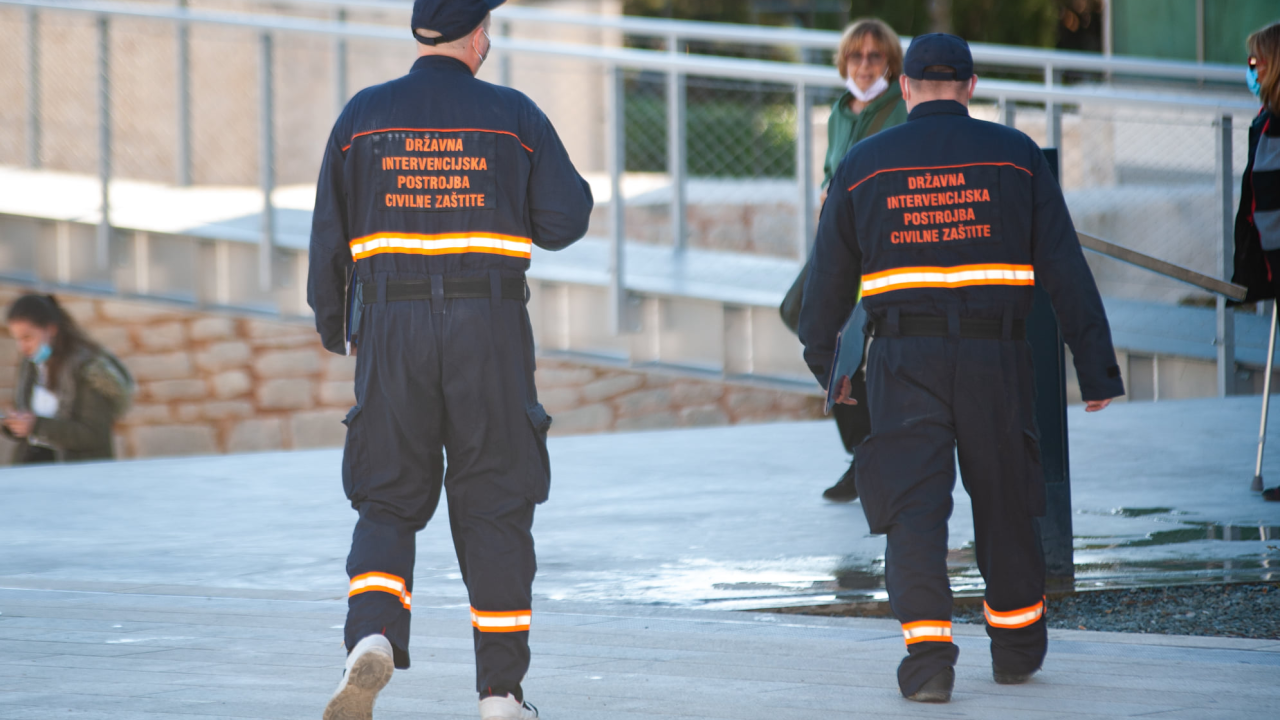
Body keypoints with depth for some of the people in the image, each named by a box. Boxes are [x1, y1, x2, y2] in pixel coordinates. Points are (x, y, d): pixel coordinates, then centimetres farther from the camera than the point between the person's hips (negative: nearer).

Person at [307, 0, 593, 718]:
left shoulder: (363, 116, 3)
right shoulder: (514, 116, -2)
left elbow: (329, 236, 5)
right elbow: (565, 220, -2)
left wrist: (335, 327, 18)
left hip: (389, 324, 1)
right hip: (489, 331, -1)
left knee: (387, 504, 9)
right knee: (494, 507, 7)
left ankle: (373, 638, -18)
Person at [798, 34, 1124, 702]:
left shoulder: (862, 165, 5)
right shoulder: (1015, 156, 2)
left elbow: (829, 278, 12)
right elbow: (1065, 268, -1)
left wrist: (824, 362, 28)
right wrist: (1096, 368, 0)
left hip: (903, 361, -1)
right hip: (996, 361, 1)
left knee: (912, 509, -1)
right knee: (1005, 502, 16)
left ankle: (928, 651, -15)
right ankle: (1016, 646, 28)